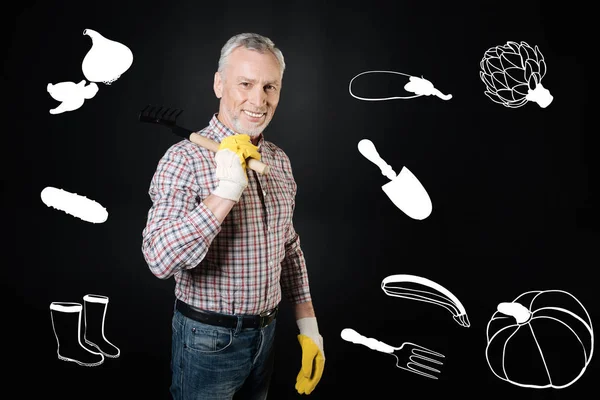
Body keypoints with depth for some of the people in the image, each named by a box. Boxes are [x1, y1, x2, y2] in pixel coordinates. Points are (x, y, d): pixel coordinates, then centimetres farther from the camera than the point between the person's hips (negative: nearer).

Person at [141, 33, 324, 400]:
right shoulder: (185, 158, -17)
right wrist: (226, 192, -34)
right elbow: (160, 260, -27)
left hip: (267, 333, 6)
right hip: (208, 340, -6)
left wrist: (309, 325, 7)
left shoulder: (279, 160, 2)